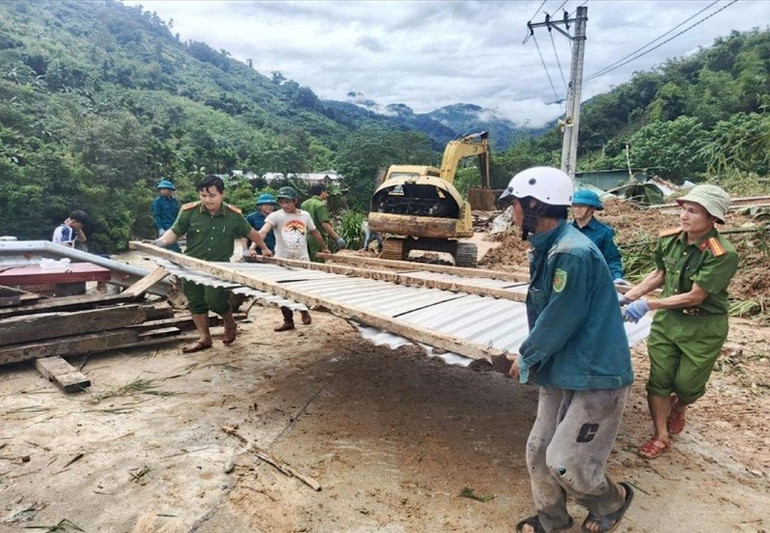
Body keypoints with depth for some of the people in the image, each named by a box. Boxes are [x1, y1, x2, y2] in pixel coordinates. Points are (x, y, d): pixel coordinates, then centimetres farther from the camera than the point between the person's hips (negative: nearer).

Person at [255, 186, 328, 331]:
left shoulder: (305, 215, 2)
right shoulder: (275, 216, -9)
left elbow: (315, 232, 17)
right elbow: (262, 232, -25)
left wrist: (324, 248, 25)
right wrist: (252, 247, -41)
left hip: (302, 261, 1)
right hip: (282, 261, -1)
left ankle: (304, 310, 33)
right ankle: (288, 321, 23)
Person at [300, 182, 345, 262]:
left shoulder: (304, 204, 10)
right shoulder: (321, 205, -14)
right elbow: (325, 224, -22)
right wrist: (337, 238, -22)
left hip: (305, 238, 8)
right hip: (317, 240, -8)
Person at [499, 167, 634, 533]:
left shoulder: (572, 253, -26)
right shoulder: (547, 249, 5)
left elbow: (559, 321, -21)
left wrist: (525, 357, -6)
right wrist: (531, 357, 1)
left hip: (595, 377, -9)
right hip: (560, 372, 9)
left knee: (566, 463, -1)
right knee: (538, 450, 13)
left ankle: (613, 500, 31)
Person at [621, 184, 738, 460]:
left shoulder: (723, 255, -25)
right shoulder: (669, 239, -9)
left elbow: (695, 296, -24)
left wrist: (648, 305, -26)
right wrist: (629, 296, -1)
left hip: (703, 328, -4)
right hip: (667, 319, 4)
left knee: (687, 383, 11)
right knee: (659, 380, 5)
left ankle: (678, 408, 46)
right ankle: (661, 436, 22)